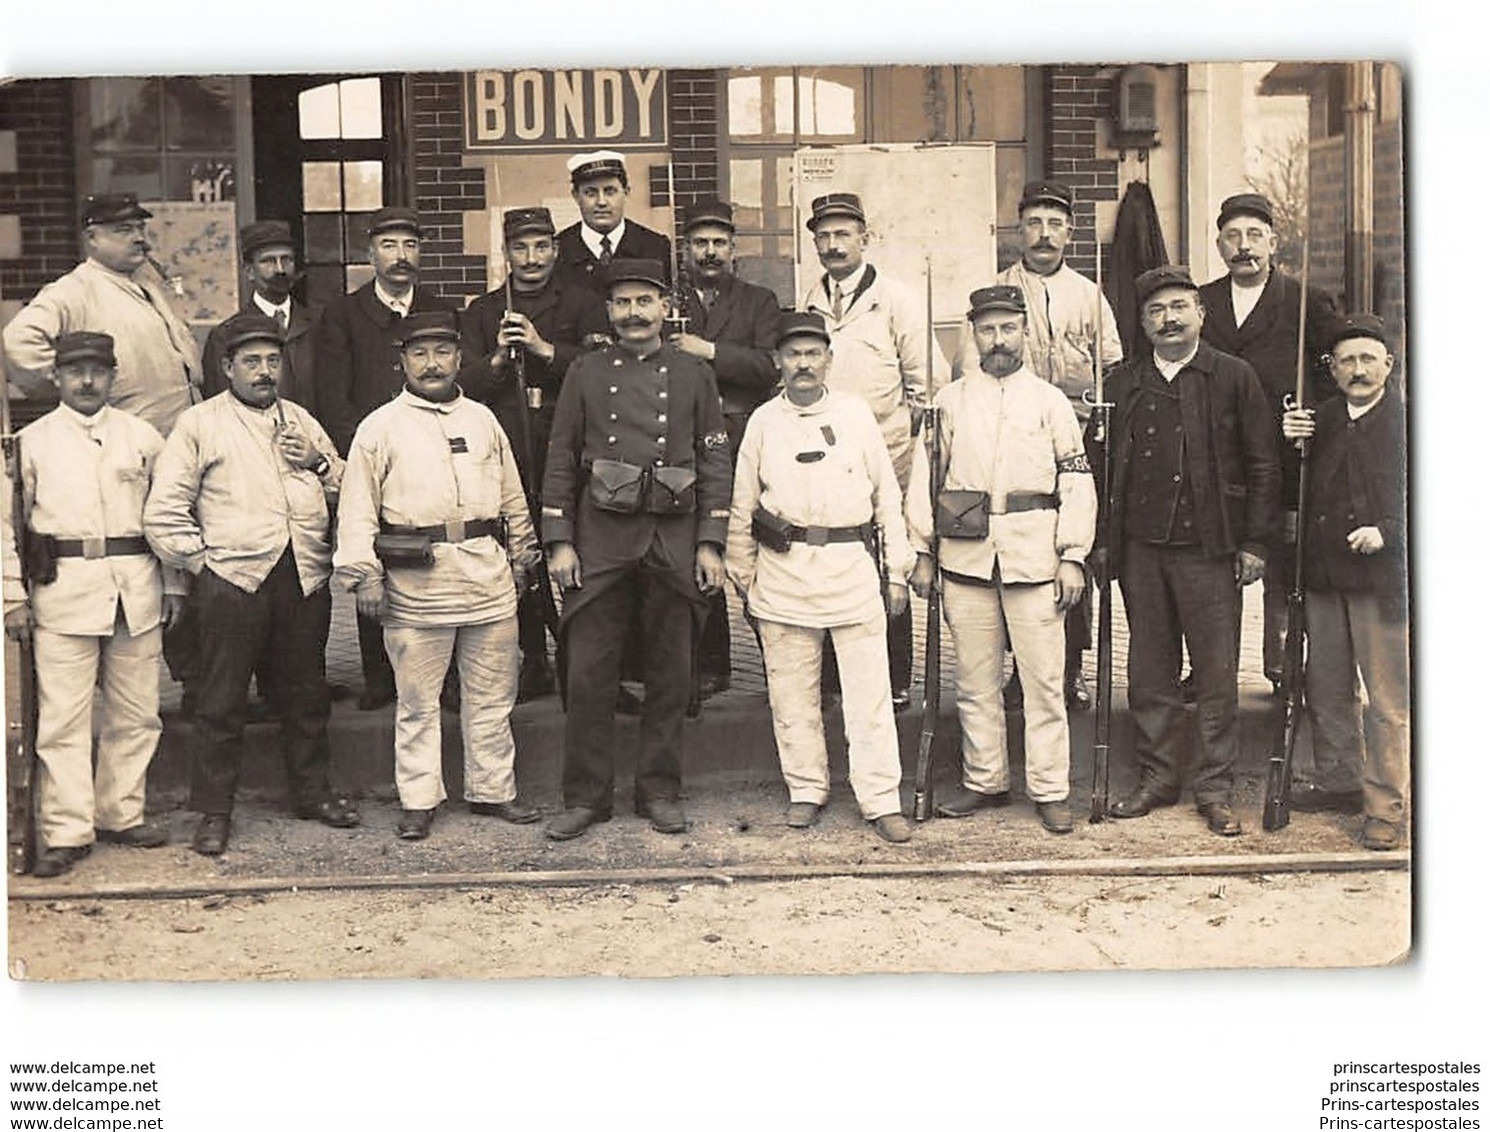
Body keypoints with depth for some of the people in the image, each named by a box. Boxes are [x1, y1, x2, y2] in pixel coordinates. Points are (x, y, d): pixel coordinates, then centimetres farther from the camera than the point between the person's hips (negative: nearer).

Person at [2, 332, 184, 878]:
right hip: (63, 591, -2)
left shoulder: (142, 437, 10)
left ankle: (121, 814, 22)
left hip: (136, 591, 2)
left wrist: (173, 585, 9)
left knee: (136, 714, 8)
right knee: (63, 717, -3)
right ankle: (66, 833, 4)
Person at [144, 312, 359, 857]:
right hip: (233, 580, -4)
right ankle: (214, 812, 11)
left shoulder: (301, 421, 18)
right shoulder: (199, 424, 3)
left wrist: (320, 464, 2)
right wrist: (200, 561, -4)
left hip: (305, 578, 4)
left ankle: (312, 791, 28)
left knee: (306, 690, 14)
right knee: (222, 700, 1)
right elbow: (164, 512, 0)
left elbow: (346, 490, 20)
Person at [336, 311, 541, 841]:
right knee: (417, 701, 4)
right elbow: (358, 509, -2)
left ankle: (492, 789, 24)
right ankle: (418, 800, 15)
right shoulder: (380, 427, 2)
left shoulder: (482, 419, 13)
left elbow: (513, 497, 19)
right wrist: (364, 575, -9)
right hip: (416, 582, -3)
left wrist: (521, 558, 18)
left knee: (492, 694, 11)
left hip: (490, 577, 4)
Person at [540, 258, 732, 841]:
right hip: (601, 541, 0)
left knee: (670, 673, 6)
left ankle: (660, 792, 18)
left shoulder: (693, 374, 8)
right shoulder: (586, 373, 7)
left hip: (675, 542, 1)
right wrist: (559, 542, -1)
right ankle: (586, 796, 10)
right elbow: (561, 460, 6)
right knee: (589, 673, -1)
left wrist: (710, 544, -1)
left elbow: (715, 461, 6)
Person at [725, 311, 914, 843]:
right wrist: (742, 575, 12)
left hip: (851, 565, -1)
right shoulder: (763, 422, 7)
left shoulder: (856, 414, 6)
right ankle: (806, 790, 21)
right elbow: (742, 507, 13)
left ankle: (881, 800, 5)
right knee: (791, 691, 7)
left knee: (869, 689, -2)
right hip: (783, 573, 1)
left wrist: (898, 569, 7)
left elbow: (886, 494, 9)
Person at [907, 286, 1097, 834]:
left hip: (1033, 555, -1)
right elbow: (926, 476, 10)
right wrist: (922, 552, 4)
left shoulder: (1050, 400, 7)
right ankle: (985, 779, 19)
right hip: (965, 555, 2)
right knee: (975, 677, 7)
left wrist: (1073, 556, -4)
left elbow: (1077, 481, 4)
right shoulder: (950, 400, 10)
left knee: (1044, 676, -1)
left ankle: (1050, 789, 7)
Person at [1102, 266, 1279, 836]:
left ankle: (1215, 788, 12)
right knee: (1149, 671, 8)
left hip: (1209, 548, -3)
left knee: (1216, 674, 2)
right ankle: (1157, 777, 21)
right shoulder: (1124, 383, 10)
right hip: (1141, 548, 3)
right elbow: (1108, 465, 11)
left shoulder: (1233, 377, 2)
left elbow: (1262, 465, 2)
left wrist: (1254, 543, -3)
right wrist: (1107, 541, 5)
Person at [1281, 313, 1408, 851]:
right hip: (1323, 573, 5)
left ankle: (1386, 806, 7)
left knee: (1387, 699, -1)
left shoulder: (1405, 419, -3)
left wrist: (1387, 532, -17)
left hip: (1382, 573, -5)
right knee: (1325, 687, 14)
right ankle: (1338, 780, 30)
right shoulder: (1319, 418, 10)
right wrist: (1286, 441, -4)